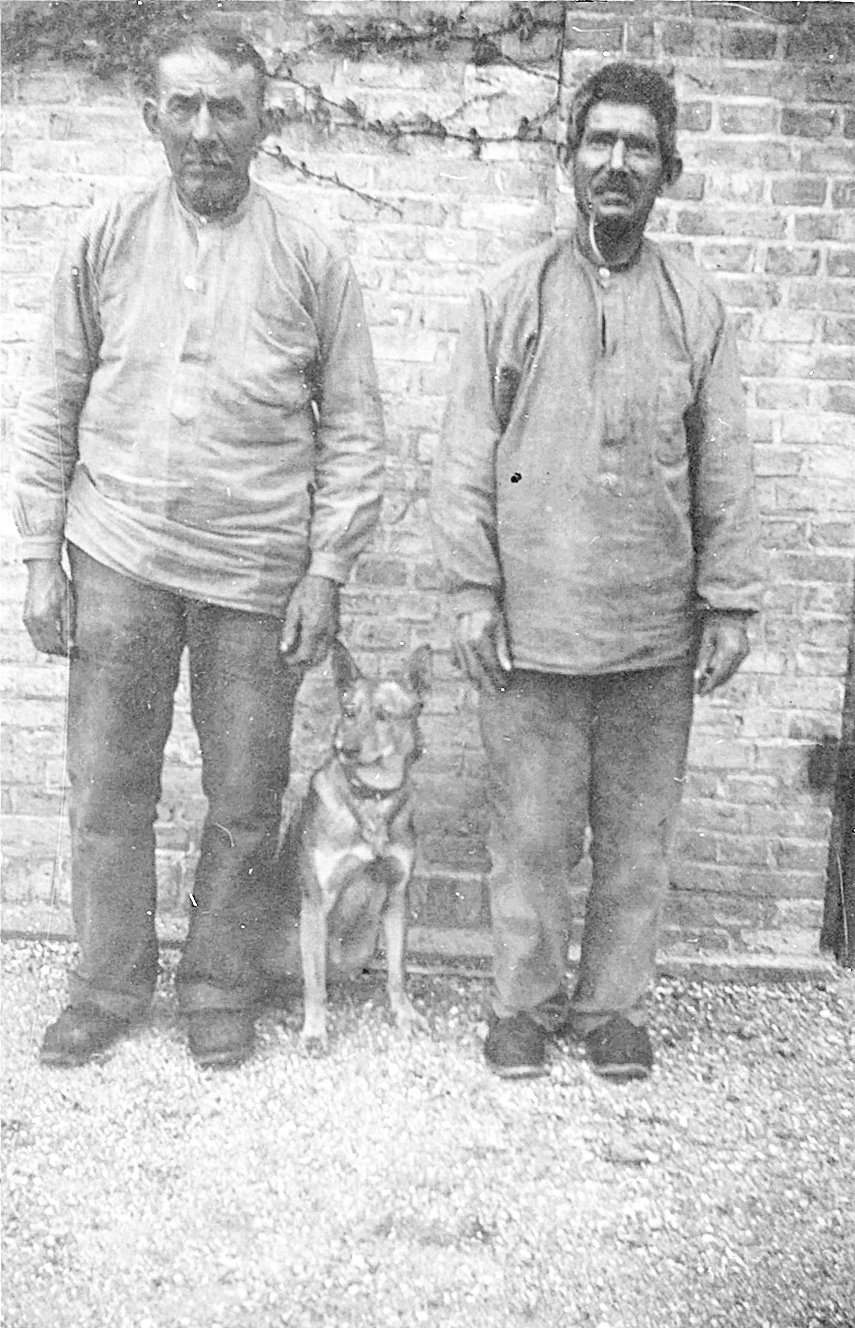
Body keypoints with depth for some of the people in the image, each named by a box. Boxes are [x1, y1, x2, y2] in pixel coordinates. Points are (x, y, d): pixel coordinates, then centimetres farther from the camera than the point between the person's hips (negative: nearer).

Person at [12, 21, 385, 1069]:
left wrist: (326, 570, -5)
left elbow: (352, 429, 1)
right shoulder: (104, 245, 4)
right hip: (118, 560, 2)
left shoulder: (310, 262, 0)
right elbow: (49, 409, 7)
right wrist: (42, 558, 2)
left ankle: (219, 990, 26)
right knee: (107, 786, 8)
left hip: (256, 572, -1)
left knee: (245, 801, 7)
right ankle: (108, 987, 26)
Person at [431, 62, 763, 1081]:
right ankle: (522, 1004, 23)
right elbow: (464, 453, 2)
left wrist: (729, 601, 2)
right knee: (531, 833, 5)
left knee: (637, 835, 9)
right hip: (531, 621, -1)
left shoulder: (696, 308, 9)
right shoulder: (511, 297, 5)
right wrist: (469, 587, -5)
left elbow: (724, 468, 8)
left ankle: (612, 1007, 26)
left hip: (657, 629, 2)